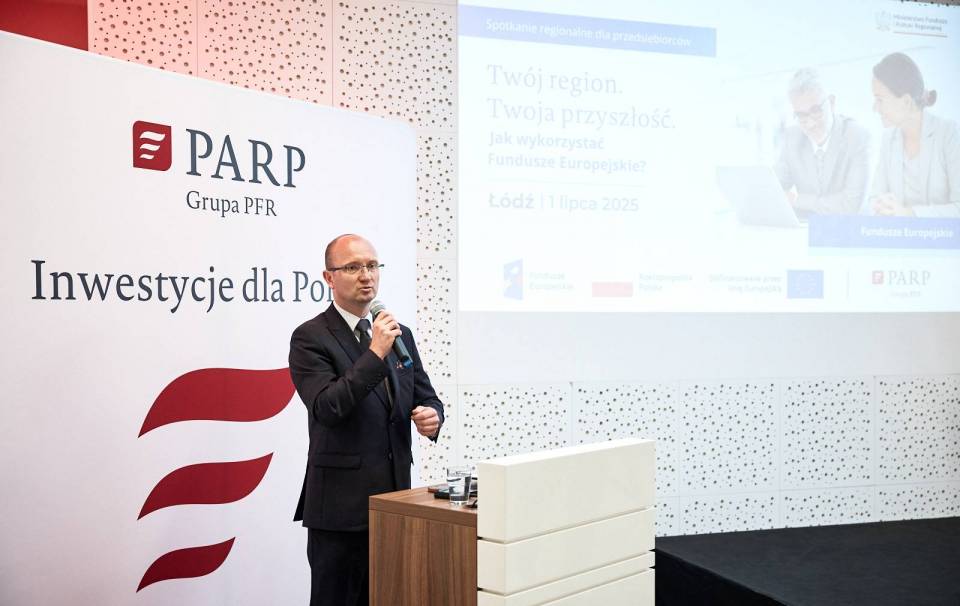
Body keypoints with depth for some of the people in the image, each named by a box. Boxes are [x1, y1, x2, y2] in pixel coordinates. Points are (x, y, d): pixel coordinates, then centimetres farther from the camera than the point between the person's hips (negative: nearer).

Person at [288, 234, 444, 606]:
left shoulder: (399, 334, 11)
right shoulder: (310, 337, -7)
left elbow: (426, 398, 15)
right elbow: (326, 407, -20)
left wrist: (432, 415, -8)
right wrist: (375, 353, -23)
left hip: (394, 496, 6)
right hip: (340, 503, -6)